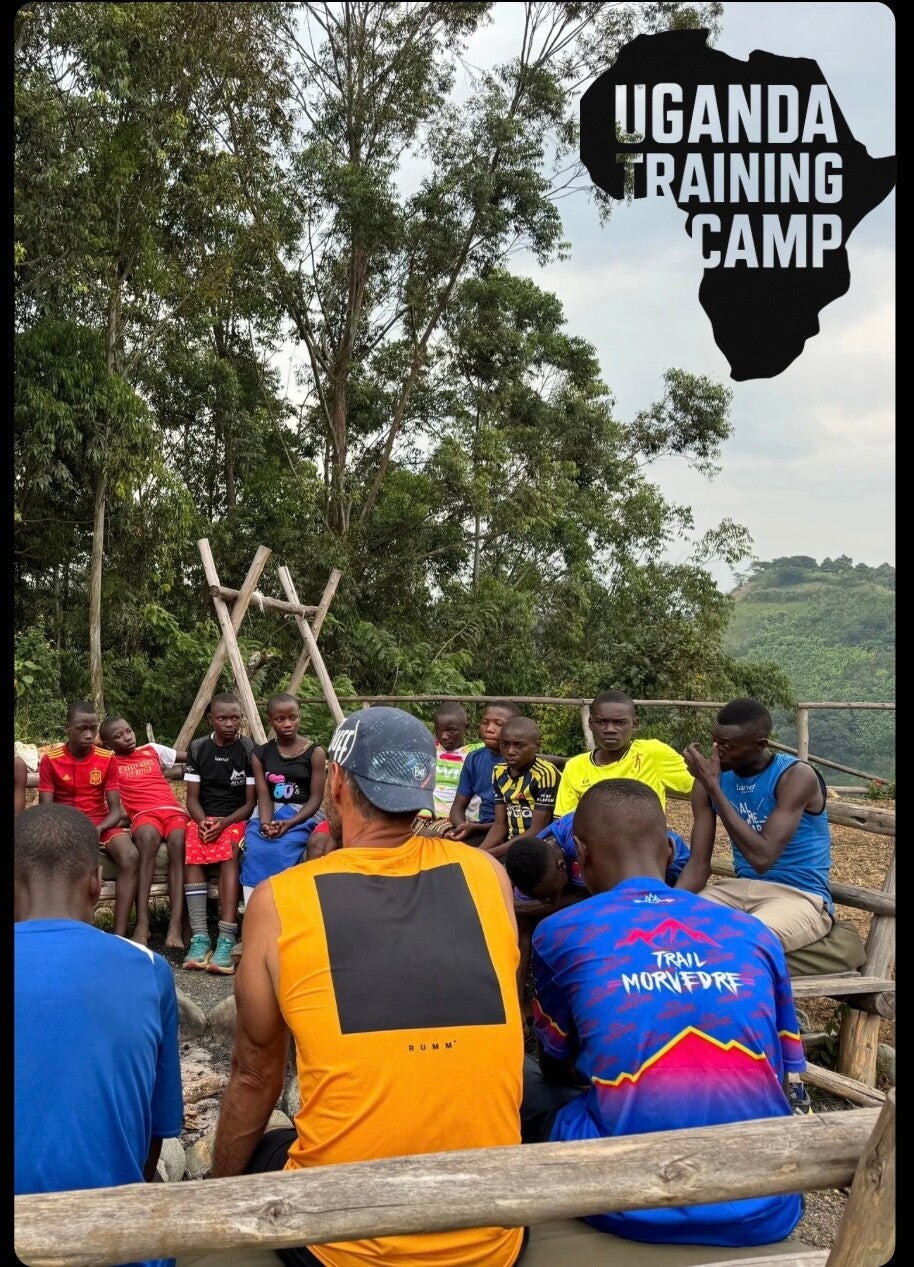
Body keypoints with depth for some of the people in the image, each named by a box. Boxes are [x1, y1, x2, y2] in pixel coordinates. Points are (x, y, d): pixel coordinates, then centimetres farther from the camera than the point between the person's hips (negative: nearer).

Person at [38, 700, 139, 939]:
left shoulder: (107, 759, 0)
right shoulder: (50, 760, -4)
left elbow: (116, 810, -2)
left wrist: (99, 829, -24)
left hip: (101, 825, 1)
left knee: (131, 856, -31)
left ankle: (119, 935, -33)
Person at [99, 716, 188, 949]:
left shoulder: (152, 750, 25)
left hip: (173, 810, 2)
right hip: (143, 815, -2)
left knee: (178, 841, -32)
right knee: (148, 837, -37)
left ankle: (176, 925, -39)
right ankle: (142, 924, -40)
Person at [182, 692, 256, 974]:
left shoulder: (250, 750, -2)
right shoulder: (198, 748, 5)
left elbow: (250, 802, -2)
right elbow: (192, 797, 5)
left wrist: (223, 824, -18)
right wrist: (202, 821, -15)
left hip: (236, 818, -2)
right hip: (203, 817, 2)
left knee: (229, 853, -34)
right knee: (192, 852, -31)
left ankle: (226, 940, -41)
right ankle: (199, 936, -33)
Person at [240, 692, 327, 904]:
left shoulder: (314, 752, -3)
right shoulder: (260, 754, 5)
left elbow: (315, 799, -5)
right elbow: (264, 796, -3)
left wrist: (289, 823, -20)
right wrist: (266, 823, -24)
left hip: (300, 816, -2)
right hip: (268, 815, 2)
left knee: (281, 851, -32)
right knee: (256, 851, -29)